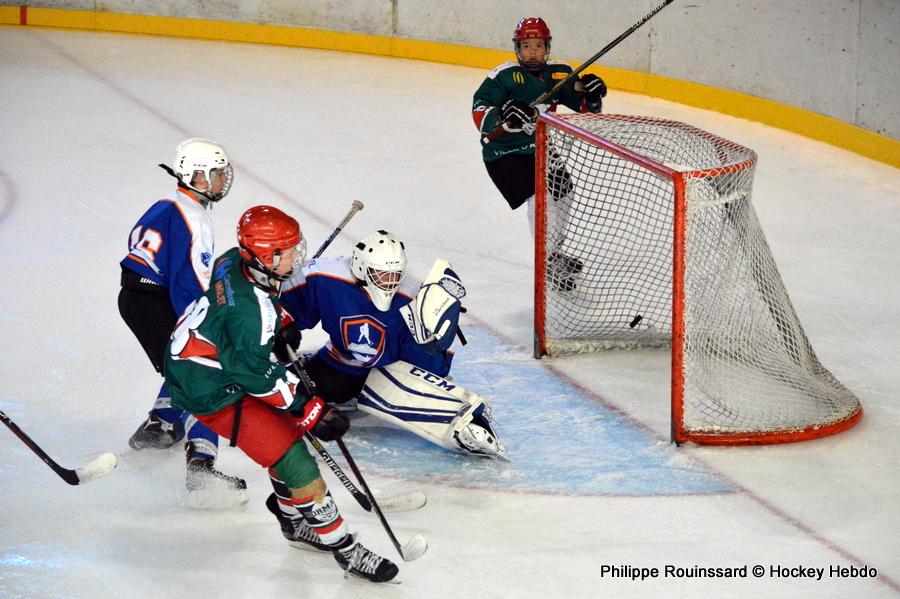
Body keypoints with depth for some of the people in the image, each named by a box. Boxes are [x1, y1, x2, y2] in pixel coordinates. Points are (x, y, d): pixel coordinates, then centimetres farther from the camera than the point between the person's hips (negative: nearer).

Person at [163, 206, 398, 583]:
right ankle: (343, 548, 0)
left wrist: (280, 327, 15)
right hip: (211, 393, -10)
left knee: (286, 428, 20)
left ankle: (294, 520, 37)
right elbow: (258, 376, -25)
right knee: (292, 457, -9)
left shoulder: (234, 261, -7)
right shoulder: (250, 309, -33)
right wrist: (310, 411, -19)